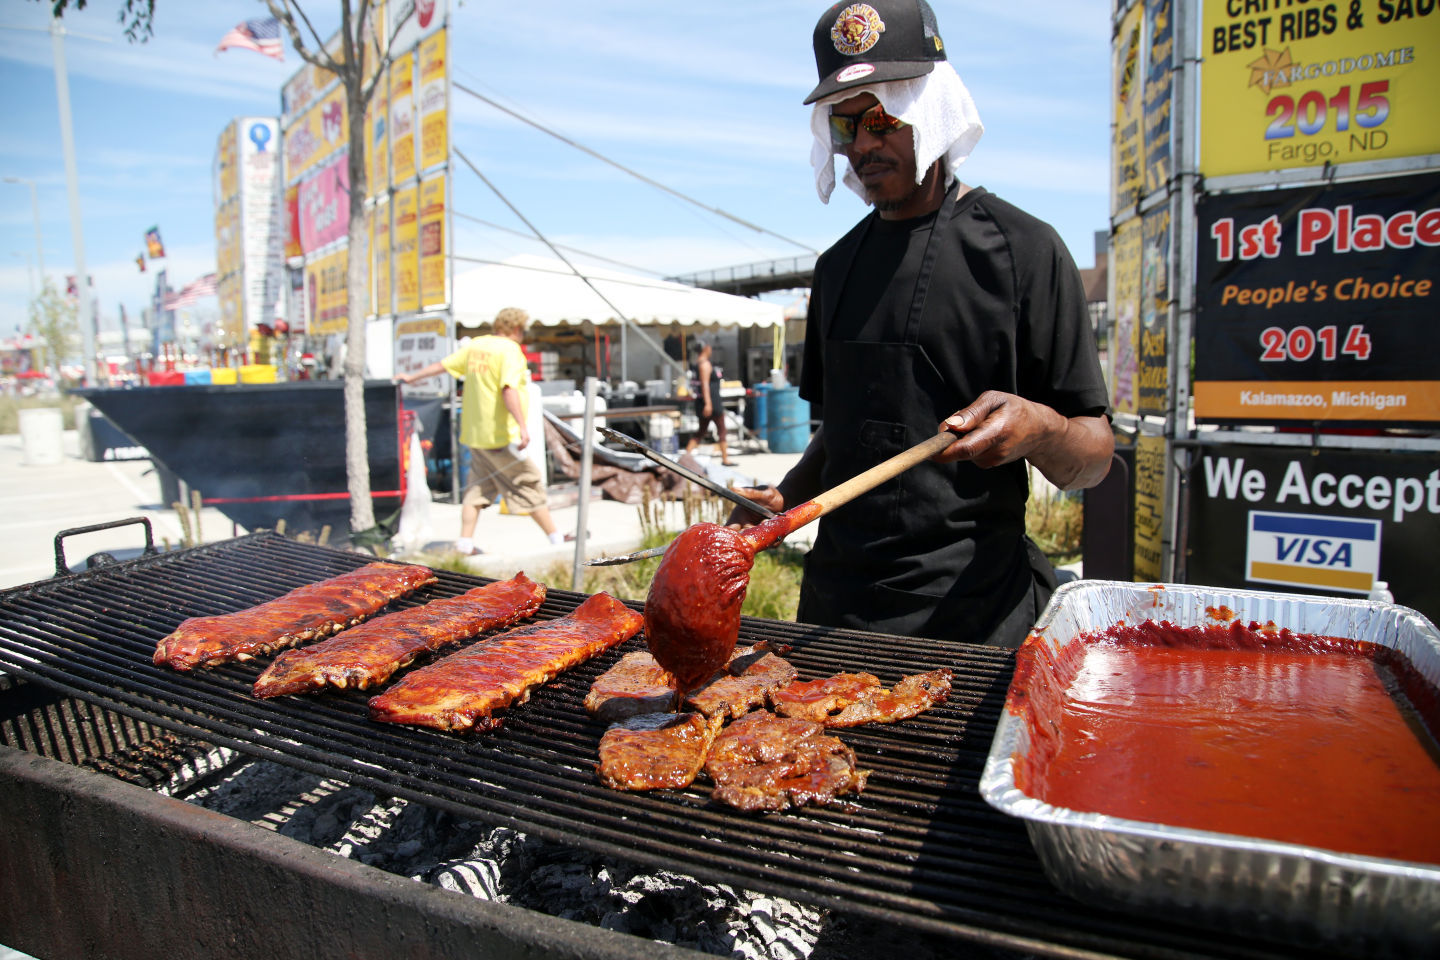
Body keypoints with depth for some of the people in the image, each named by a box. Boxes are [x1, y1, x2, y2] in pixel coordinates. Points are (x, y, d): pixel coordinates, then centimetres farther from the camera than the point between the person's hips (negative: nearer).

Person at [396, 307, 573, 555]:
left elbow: (443, 364, 18)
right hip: (501, 435, -7)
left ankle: (465, 543, 12)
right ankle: (556, 538, 7)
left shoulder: (475, 345, 11)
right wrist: (522, 426, -31)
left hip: (475, 432, 7)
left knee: (478, 487, 14)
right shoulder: (509, 350, -11)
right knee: (530, 484, 0)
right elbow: (509, 389, -24)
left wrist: (412, 376, 32)